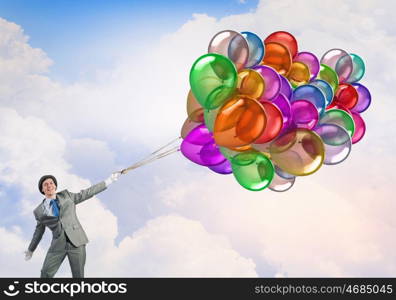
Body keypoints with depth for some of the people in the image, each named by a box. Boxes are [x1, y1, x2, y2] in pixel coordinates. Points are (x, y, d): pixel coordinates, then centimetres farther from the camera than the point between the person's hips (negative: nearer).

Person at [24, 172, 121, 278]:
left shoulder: (65, 195, 7)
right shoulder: (39, 211, 7)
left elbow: (85, 194, 12)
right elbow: (39, 230, 22)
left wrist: (107, 181, 12)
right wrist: (30, 250, 32)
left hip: (76, 241, -1)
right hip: (58, 245, 1)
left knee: (78, 276, -2)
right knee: (45, 274, -11)